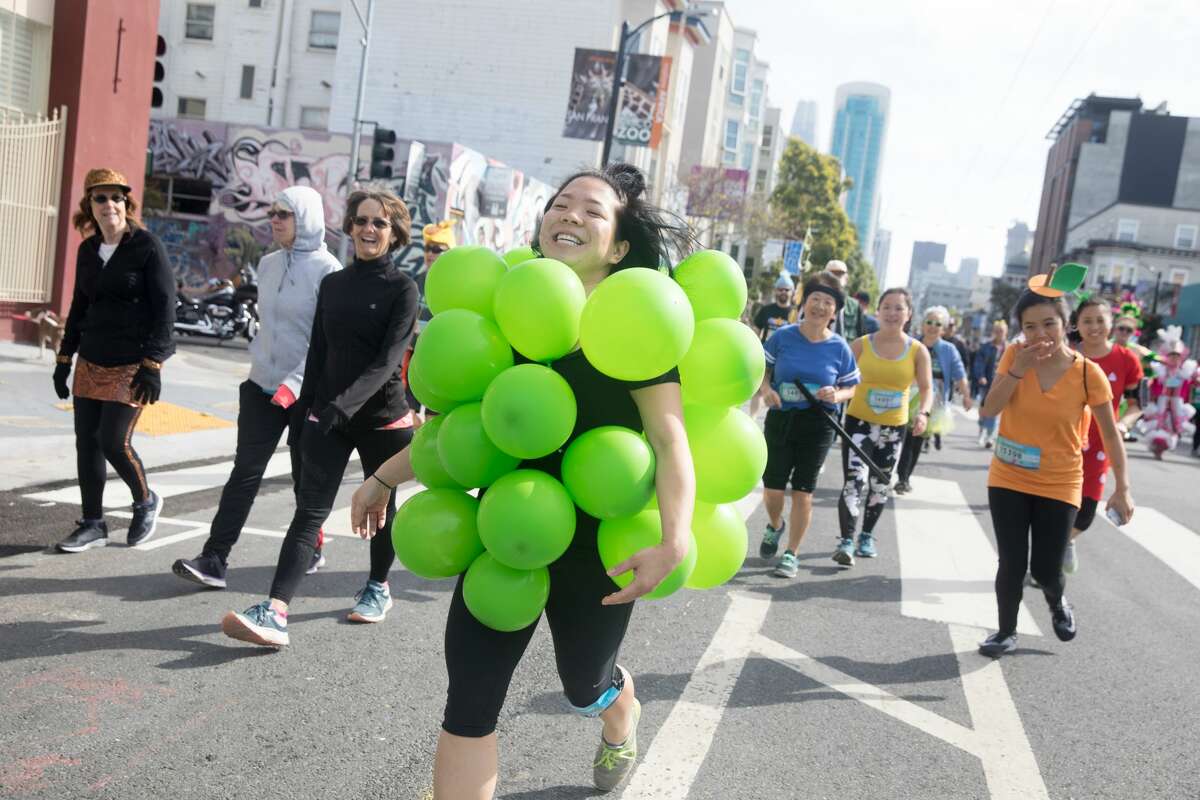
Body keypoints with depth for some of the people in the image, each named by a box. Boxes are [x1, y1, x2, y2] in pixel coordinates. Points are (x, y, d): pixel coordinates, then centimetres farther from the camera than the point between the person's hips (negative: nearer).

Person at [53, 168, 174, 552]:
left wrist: (152, 365, -17)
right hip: (91, 361, 6)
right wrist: (64, 358, 15)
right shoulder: (87, 250, 9)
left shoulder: (147, 246, -9)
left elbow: (164, 307, -12)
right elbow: (79, 306, 18)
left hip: (131, 363, -6)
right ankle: (92, 524, 16)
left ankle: (145, 501, 18)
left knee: (114, 442, -9)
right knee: (86, 443, 5)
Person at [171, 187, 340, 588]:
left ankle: (312, 548, 28)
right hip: (261, 387, 5)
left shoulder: (326, 270, -11)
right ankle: (214, 558, -4)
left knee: (306, 478, 9)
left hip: (305, 392, -5)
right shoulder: (267, 264, 9)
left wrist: (294, 382, -25)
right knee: (245, 472, -2)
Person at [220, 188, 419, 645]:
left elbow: (389, 359, -17)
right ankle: (275, 612, -16)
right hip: (327, 419, 3)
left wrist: (343, 403, -29)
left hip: (383, 419, -3)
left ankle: (378, 587, 35)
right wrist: (307, 407, 14)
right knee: (309, 512, -7)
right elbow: (318, 352, 13)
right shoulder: (332, 284, 8)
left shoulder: (402, 288, -6)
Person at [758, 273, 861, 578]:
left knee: (803, 492, 2)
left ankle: (791, 554, 17)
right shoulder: (783, 336, -4)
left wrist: (837, 395, -15)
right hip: (780, 419, 1)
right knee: (772, 487, 4)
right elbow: (762, 368, 7)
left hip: (818, 426, -1)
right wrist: (766, 389, -12)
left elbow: (852, 387, 7)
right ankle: (775, 525, 39)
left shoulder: (839, 348, -3)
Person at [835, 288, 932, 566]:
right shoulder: (861, 344, -3)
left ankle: (867, 536, 33)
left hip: (894, 427, 2)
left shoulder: (917, 350, -1)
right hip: (859, 421, -2)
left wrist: (923, 413, -18)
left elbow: (926, 388, 0)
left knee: (880, 486, 14)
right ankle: (846, 540, -13)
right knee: (855, 481, -16)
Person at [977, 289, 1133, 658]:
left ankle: (1058, 604, 39)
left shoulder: (1088, 373, -13)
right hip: (1008, 480, 1)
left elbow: (1110, 433, -5)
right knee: (1011, 563, 2)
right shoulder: (1014, 355, -9)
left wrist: (1122, 488, -5)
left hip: (1059, 486, -1)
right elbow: (989, 409, -13)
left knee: (1045, 569, 3)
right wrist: (1017, 369, -25)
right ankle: (1006, 632, 24)